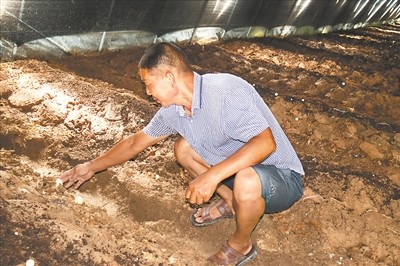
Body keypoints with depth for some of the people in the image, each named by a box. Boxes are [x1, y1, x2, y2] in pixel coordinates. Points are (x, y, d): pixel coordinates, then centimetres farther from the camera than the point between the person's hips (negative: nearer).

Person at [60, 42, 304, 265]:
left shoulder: (225, 91, -30)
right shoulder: (173, 110, -5)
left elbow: (265, 143, -39)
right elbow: (136, 142, 9)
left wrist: (212, 176, -41)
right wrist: (92, 167, 15)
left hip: (281, 177, -7)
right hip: (235, 169, 7)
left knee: (246, 180, -38)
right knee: (184, 148, 6)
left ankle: (241, 245, -5)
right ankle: (231, 203, 19)